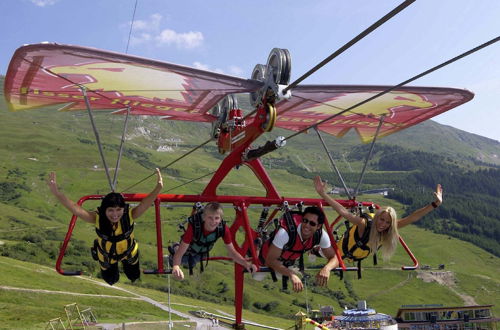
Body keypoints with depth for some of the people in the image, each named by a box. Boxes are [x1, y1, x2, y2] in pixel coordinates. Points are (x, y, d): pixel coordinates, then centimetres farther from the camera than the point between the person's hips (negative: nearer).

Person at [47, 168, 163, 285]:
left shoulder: (129, 216, -39)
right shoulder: (98, 218, -38)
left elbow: (145, 204, -56)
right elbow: (76, 209, -50)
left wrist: (158, 188, -75)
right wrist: (56, 193, -65)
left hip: (129, 253, 0)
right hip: (106, 256, 0)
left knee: (134, 276, 31)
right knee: (111, 280, 29)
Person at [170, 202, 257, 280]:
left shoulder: (224, 229, -37)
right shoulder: (194, 226, -46)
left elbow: (232, 252, -27)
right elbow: (180, 252, -46)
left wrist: (246, 264, -44)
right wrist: (176, 267, -66)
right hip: (188, 249, -3)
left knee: (191, 263, 29)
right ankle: (175, 248, 45)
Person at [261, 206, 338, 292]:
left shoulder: (321, 235, -28)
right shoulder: (286, 232, -43)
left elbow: (333, 257, -20)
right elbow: (270, 260, -42)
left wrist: (326, 268, -44)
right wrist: (291, 274, -57)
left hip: (289, 263, 3)